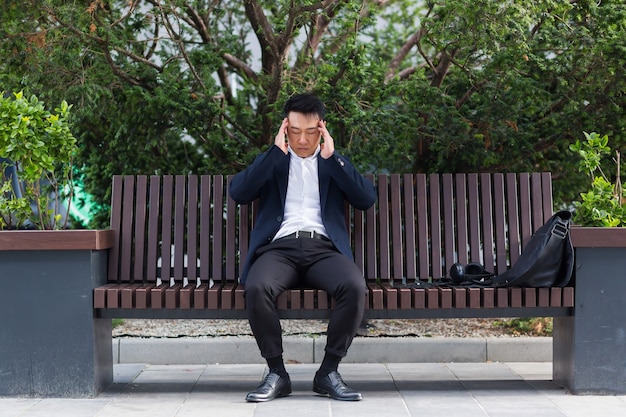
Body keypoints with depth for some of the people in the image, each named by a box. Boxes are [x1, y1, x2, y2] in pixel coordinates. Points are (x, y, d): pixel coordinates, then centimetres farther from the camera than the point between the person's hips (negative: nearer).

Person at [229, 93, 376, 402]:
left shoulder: (335, 162, 21)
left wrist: (331, 156, -2)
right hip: (280, 247, 0)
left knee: (355, 287, -32)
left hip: (324, 247, 1)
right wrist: (276, 151, -3)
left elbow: (367, 199, 4)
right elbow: (238, 193, 1)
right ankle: (277, 373, -17)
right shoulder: (271, 161, 19)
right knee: (256, 288, -34)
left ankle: (328, 373, -16)